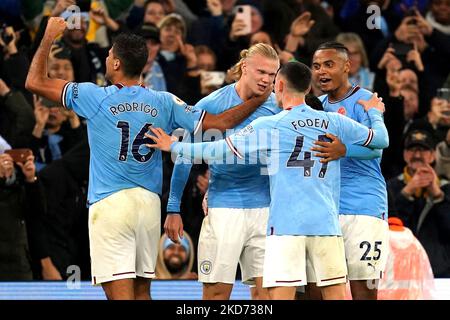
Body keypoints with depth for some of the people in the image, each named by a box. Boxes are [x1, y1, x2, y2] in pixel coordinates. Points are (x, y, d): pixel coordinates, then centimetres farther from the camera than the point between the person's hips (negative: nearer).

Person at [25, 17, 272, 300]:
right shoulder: (164, 102, 5)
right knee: (142, 291, 15)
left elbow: (35, 82, 0)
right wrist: (259, 99, 17)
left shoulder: (96, 98, -5)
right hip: (150, 204, 5)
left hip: (110, 203, -5)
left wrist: (49, 37, 14)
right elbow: (221, 122, 4)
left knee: (120, 293, -8)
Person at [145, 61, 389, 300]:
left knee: (281, 293, -6)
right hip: (326, 223, 3)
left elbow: (222, 151, 2)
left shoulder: (268, 126, -1)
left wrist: (174, 147, 14)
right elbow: (380, 139, 17)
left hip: (286, 225, -3)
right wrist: (375, 113, 39)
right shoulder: (334, 122, 8)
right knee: (336, 294, 6)